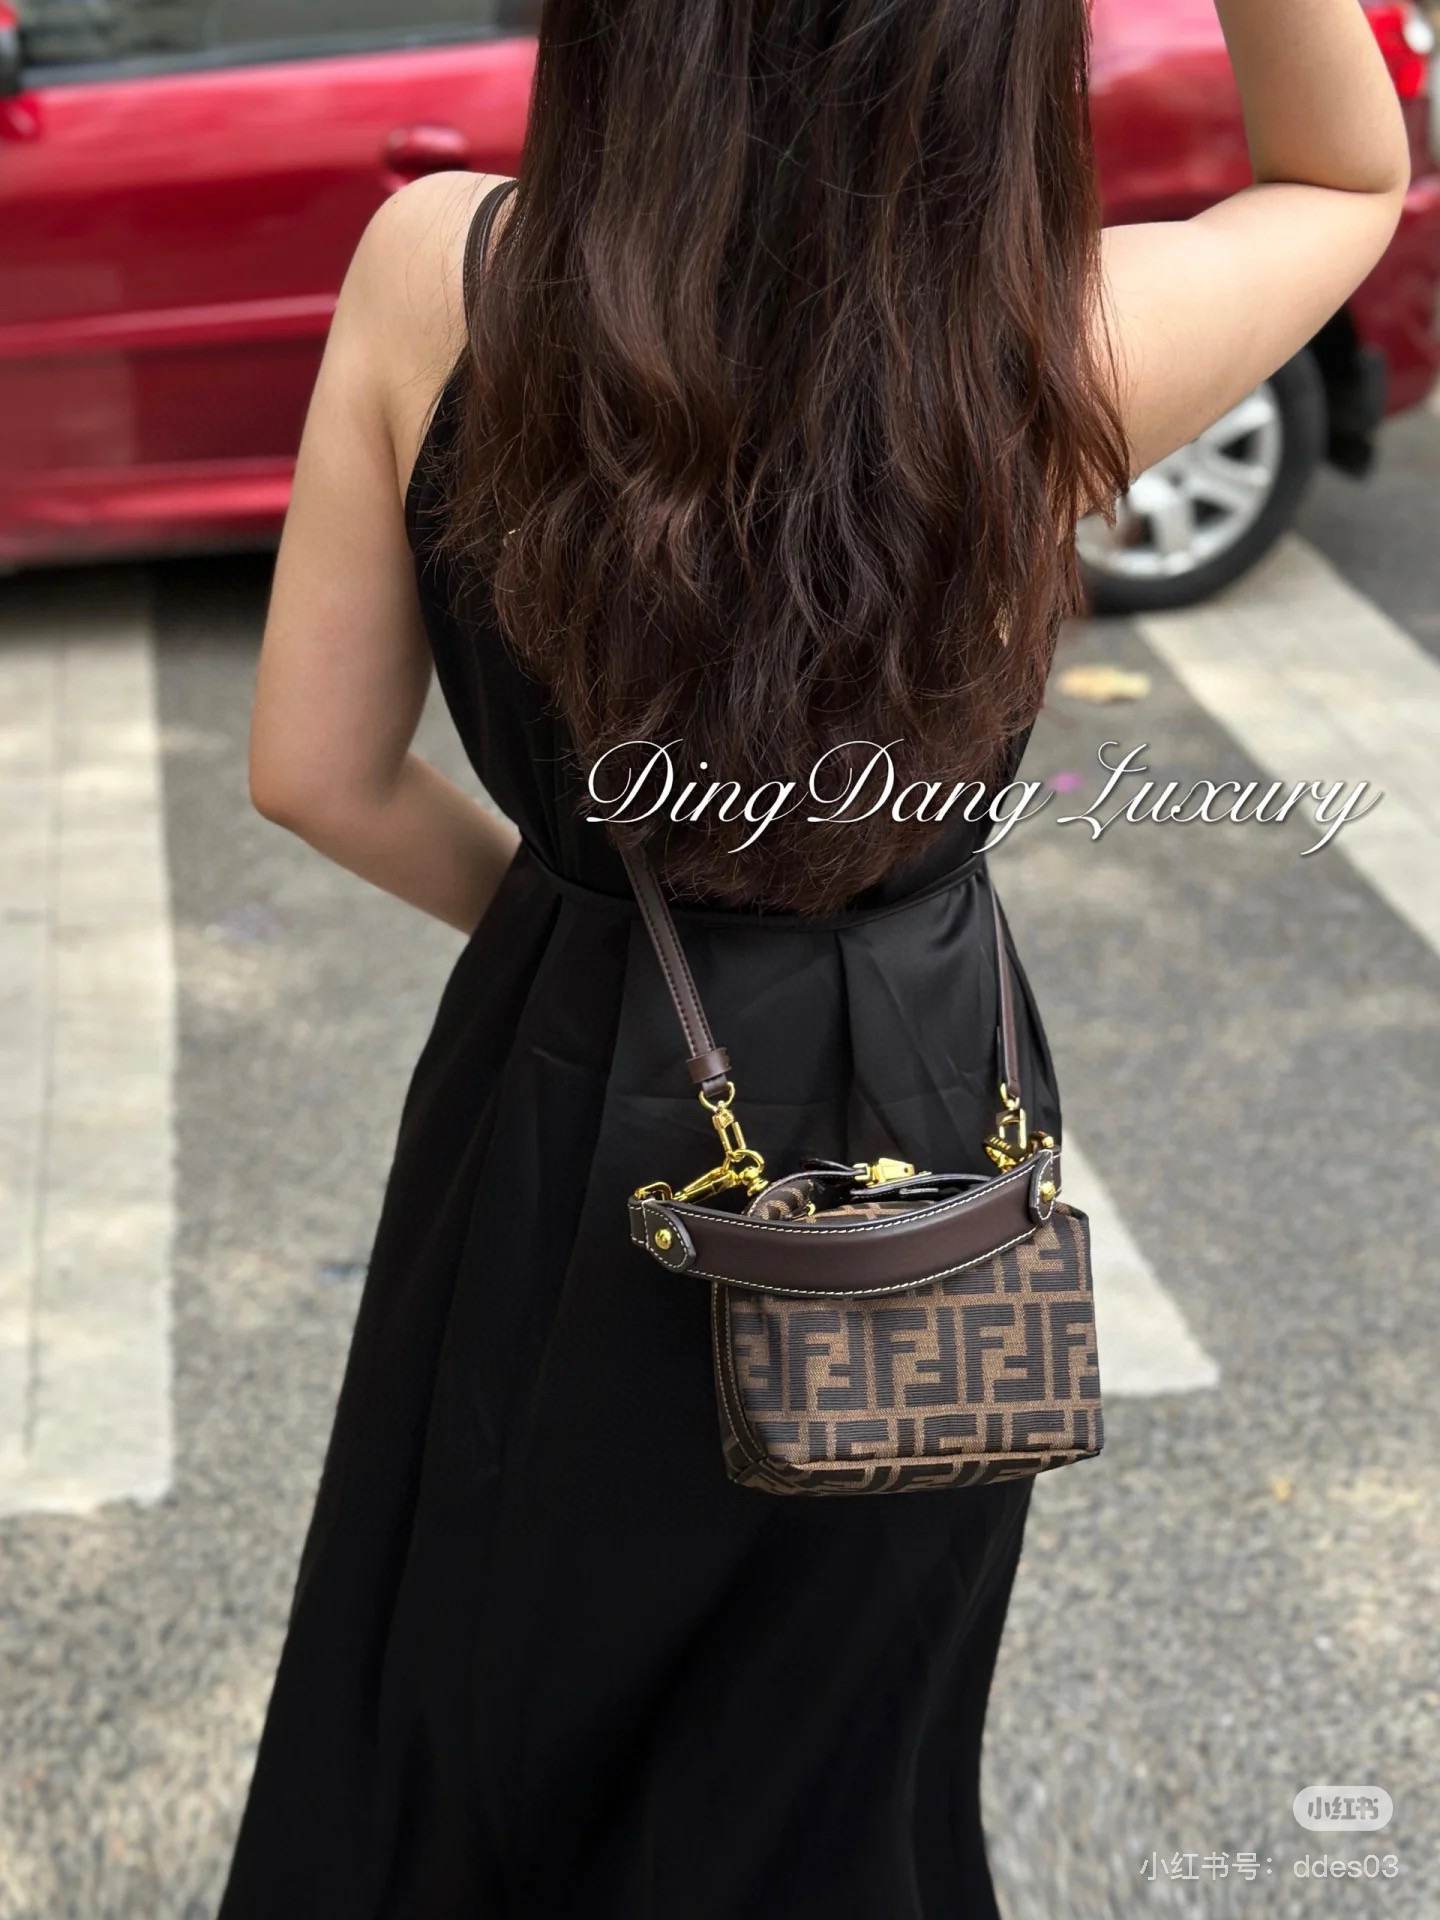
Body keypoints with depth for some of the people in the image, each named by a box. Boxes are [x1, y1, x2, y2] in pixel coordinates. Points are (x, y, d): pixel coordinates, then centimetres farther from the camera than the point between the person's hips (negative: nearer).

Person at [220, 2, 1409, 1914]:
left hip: (557, 1092, 1)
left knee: (459, 1713, 26)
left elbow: (315, 770, -9)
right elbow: (1351, 173, 0)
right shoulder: (1066, 345, -23)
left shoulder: (437, 268, -19)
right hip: (906, 1107, -1)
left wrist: (550, 906, 8)